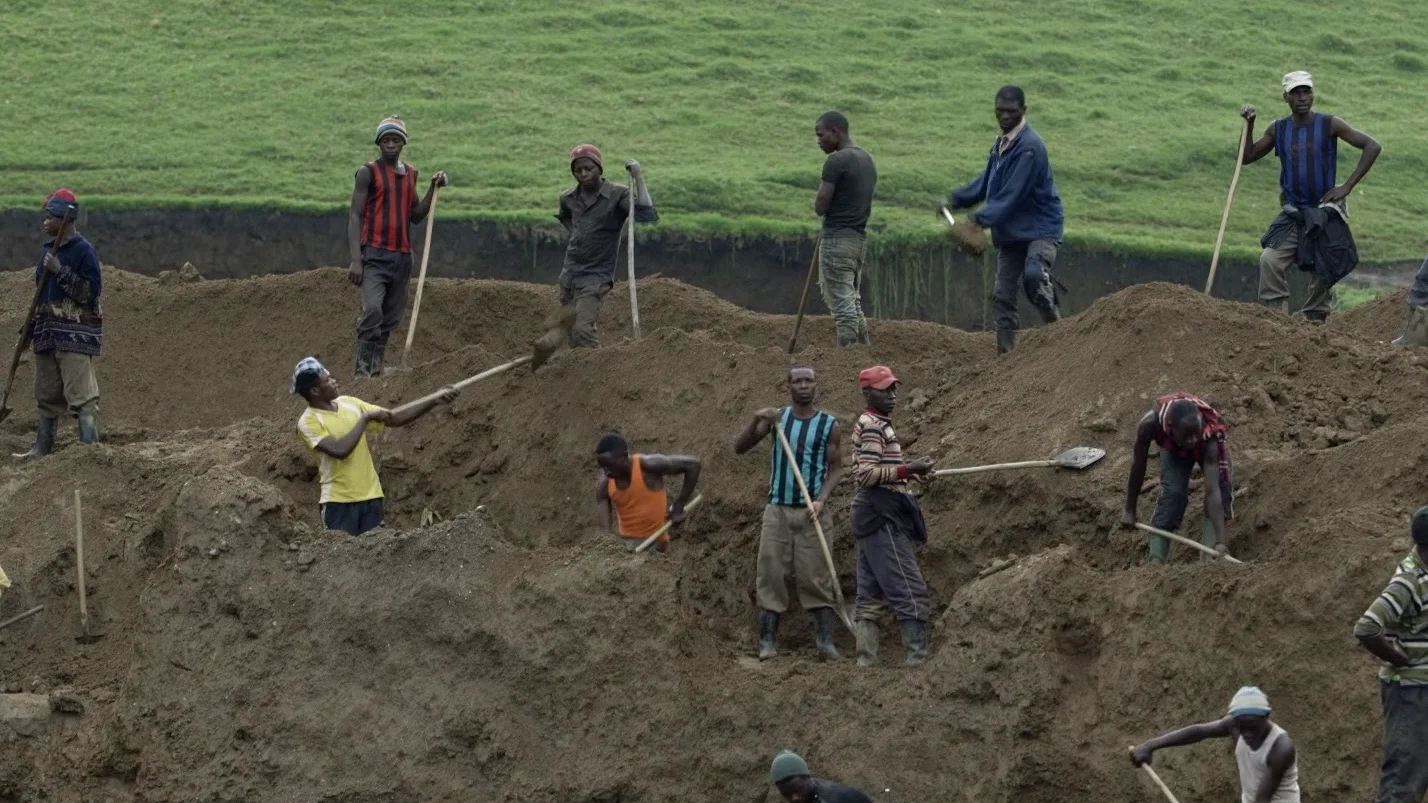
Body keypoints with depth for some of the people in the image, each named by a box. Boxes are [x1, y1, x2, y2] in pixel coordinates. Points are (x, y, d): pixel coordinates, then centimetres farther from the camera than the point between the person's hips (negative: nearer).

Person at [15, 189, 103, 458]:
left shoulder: (83, 251, -10)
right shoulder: (49, 250, 15)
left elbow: (90, 291, -18)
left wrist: (60, 271, -22)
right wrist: (31, 327, 20)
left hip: (75, 334, -9)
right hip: (48, 332, 9)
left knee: (81, 393, -13)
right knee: (47, 394, 14)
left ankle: (91, 445, -15)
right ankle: (43, 448, 22)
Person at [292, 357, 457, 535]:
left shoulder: (349, 403, 8)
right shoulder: (308, 422, -12)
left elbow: (394, 418, 10)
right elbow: (340, 450, -27)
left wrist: (436, 401, 2)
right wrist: (365, 418, -16)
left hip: (371, 496, 6)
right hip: (340, 502, -6)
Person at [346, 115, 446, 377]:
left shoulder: (410, 173, 16)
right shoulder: (368, 172, -2)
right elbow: (355, 215, -6)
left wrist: (433, 189, 5)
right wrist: (355, 260, -14)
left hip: (402, 257, 6)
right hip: (375, 255, -6)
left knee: (391, 318, 6)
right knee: (372, 310, -22)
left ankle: (376, 370, 12)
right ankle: (363, 370, -23)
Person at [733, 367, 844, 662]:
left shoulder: (829, 425, 2)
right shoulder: (777, 418, 5)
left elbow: (835, 467, 2)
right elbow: (739, 448, 2)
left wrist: (822, 499, -14)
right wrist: (756, 422, -15)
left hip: (811, 512, -2)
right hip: (778, 509, 2)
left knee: (815, 577, -5)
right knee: (770, 574, -3)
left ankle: (825, 641, -6)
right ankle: (767, 642, -3)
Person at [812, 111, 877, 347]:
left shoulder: (836, 161, -14)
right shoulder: (867, 160, 14)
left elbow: (820, 207, -14)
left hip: (837, 239, -9)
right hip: (859, 238, 9)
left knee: (842, 304, -7)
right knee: (852, 302, 16)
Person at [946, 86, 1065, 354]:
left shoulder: (1030, 146, -19)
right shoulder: (1000, 144, 10)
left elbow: (1013, 194, -24)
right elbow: (987, 182, 23)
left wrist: (981, 219, -29)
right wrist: (957, 199, 10)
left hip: (1041, 228, -8)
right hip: (1010, 232, 8)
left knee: (1033, 274, -34)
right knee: (1002, 294, 5)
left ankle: (1054, 319, -13)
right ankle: (1006, 350, 10)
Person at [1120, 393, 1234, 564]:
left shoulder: (1210, 436, -46)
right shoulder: (1150, 424, -42)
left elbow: (1212, 492, -50)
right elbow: (1138, 467, -24)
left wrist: (1220, 541, -58)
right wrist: (1129, 511, -14)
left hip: (1206, 448, -1)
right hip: (1173, 447, 1)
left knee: (1221, 491, -18)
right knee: (1172, 493, -19)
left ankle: (1207, 560, -19)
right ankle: (1155, 561, -20)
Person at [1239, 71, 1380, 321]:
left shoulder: (1329, 125, -6)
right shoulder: (1278, 129, 5)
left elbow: (1372, 146, -9)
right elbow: (1247, 157, 14)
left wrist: (1347, 187, -13)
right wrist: (1249, 125, -1)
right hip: (1292, 214, 2)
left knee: (1322, 271, 0)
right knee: (1270, 260, -19)